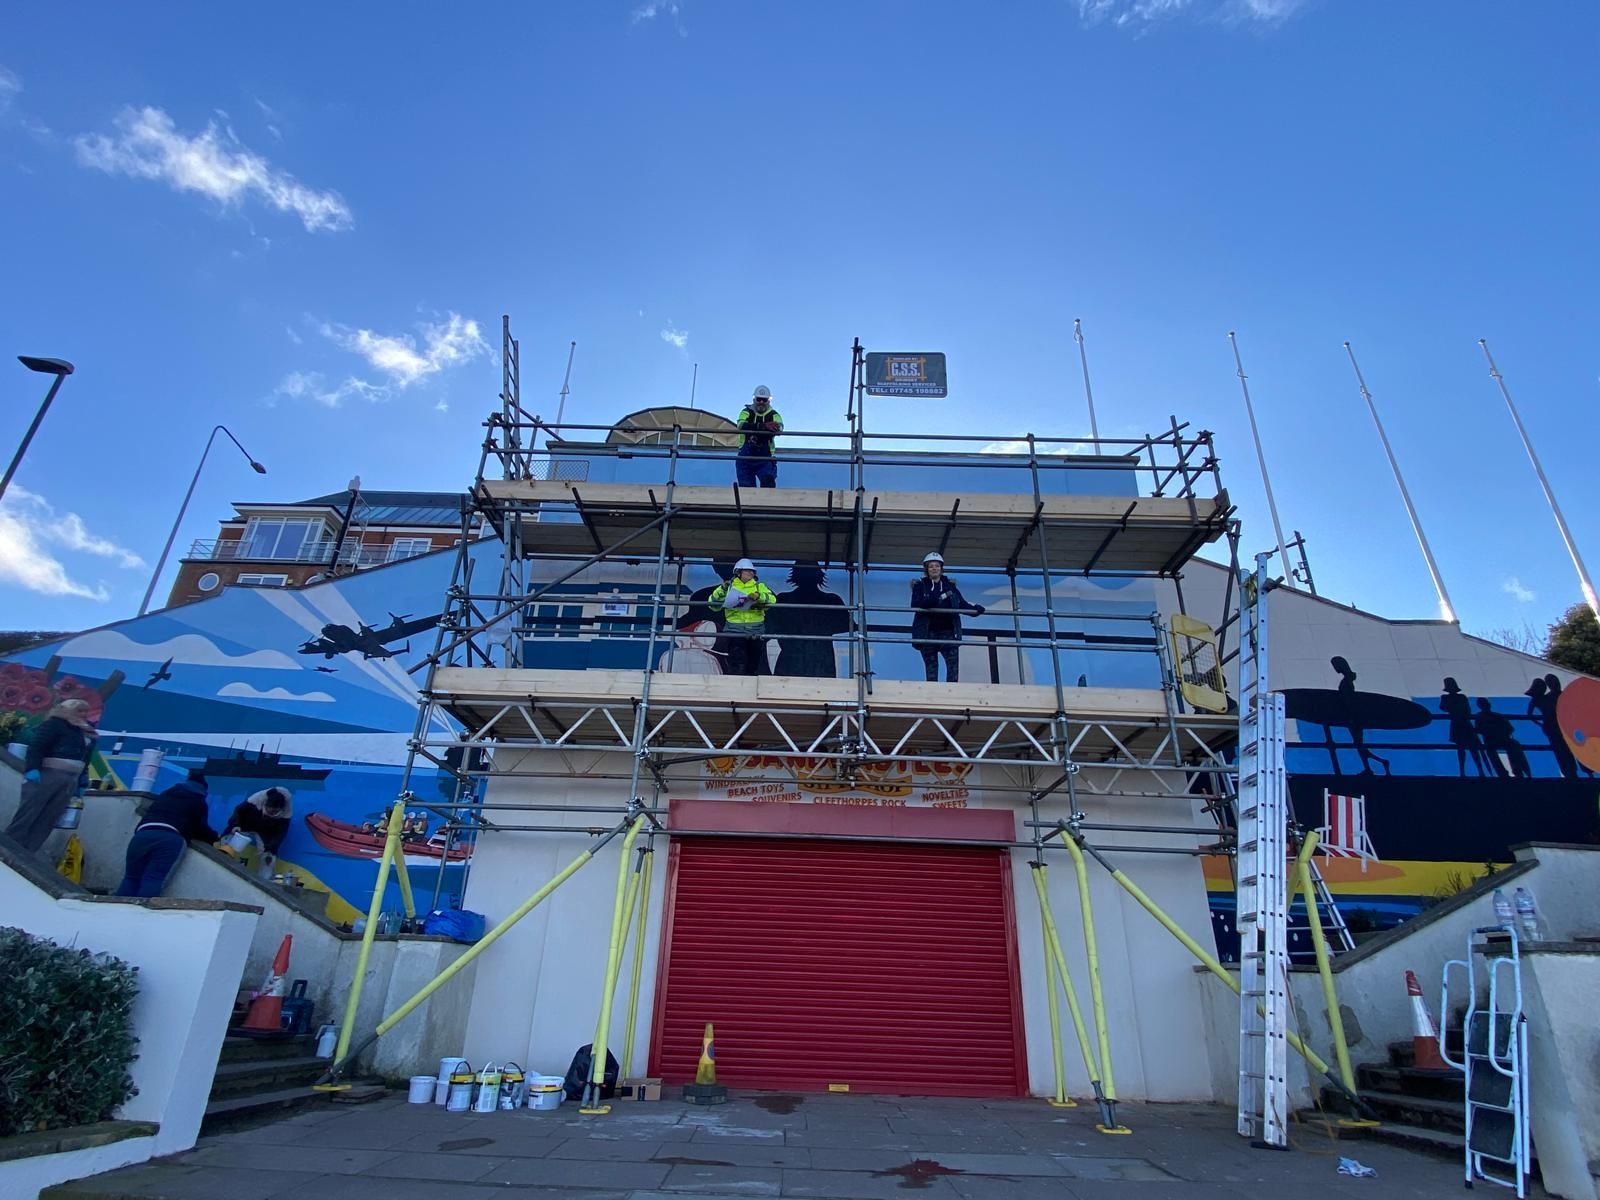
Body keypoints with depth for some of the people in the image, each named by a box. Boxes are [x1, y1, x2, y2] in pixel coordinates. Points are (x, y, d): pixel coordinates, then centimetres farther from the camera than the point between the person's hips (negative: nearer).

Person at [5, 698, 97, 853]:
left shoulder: (88, 733, 19)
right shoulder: (55, 724, 0)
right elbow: (36, 744, -11)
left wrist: (82, 783, 16)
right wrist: (32, 768, -22)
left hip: (69, 781, 6)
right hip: (45, 775, -6)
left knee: (47, 820, 0)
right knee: (27, 815, -6)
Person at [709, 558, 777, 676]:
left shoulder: (759, 587, 12)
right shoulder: (729, 586, 9)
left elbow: (772, 600, -7)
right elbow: (713, 604, 6)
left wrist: (759, 596, -25)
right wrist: (720, 592, -12)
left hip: (756, 631, 2)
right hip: (735, 630, -2)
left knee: (754, 666, 9)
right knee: (736, 666, -8)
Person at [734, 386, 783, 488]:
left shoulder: (773, 414, 1)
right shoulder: (746, 412, 0)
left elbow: (778, 428, -22)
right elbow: (741, 426, -23)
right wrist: (764, 426, -39)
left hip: (765, 458, -1)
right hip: (745, 458, 1)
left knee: (768, 482, -21)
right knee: (746, 487, 4)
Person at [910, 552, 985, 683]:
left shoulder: (950, 585, 15)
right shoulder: (920, 585, 6)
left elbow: (962, 604, 10)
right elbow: (915, 605, -10)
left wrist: (975, 609, -11)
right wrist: (937, 599, -25)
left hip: (948, 632, 2)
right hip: (928, 633, -2)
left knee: (953, 665, -11)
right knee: (931, 669, 0)